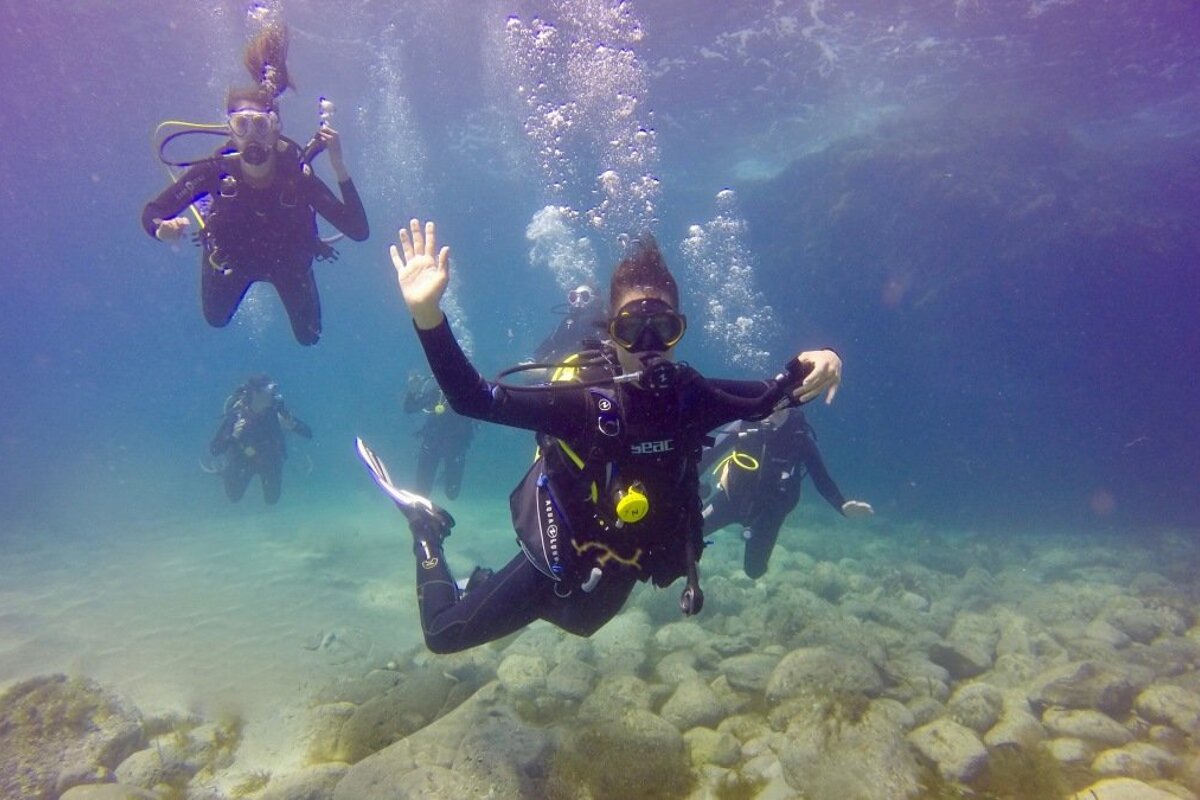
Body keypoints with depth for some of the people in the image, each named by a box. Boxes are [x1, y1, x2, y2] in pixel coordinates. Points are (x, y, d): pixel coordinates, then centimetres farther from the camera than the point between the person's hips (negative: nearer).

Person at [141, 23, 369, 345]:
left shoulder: (296, 174, -35)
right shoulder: (215, 171, -32)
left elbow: (359, 231, -42)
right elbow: (152, 212, -25)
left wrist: (338, 165, -51)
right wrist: (162, 228, -50)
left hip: (289, 261, -1)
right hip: (232, 258, 1)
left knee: (308, 336, 18)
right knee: (217, 320, 28)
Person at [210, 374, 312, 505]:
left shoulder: (277, 409, -28)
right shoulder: (235, 414, -32)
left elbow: (308, 434, -24)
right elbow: (214, 450, -32)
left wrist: (292, 425, -43)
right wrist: (233, 437, -49)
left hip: (270, 459, 1)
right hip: (242, 460, -1)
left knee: (272, 500, 15)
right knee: (234, 497, 17)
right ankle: (227, 472, 43)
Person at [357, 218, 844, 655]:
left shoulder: (690, 397, -17)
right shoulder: (582, 399, -31)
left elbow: (765, 397, -4)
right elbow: (472, 397, -35)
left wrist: (805, 367, -26)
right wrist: (427, 313, -50)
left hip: (622, 568, 5)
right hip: (562, 562, -4)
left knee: (577, 623, 33)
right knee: (445, 633, 6)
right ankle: (427, 527, 27)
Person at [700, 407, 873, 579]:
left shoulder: (800, 437, -17)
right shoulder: (747, 425, -18)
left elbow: (821, 477, -15)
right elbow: (711, 453, -13)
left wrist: (843, 506, -31)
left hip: (768, 508, 0)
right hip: (732, 496, 0)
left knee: (754, 570, 7)